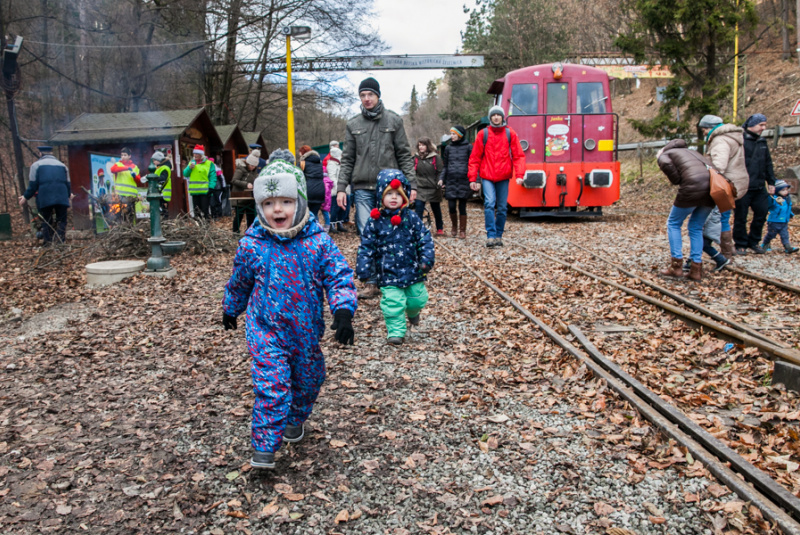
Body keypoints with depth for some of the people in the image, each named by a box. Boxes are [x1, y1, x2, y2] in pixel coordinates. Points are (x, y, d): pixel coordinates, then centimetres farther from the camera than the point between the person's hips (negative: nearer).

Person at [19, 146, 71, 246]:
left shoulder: (36, 165, 8)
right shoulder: (62, 165, 18)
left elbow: (33, 184, 1)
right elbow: (67, 183, 18)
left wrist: (25, 197, 10)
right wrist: (69, 194, 35)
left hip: (45, 198, -2)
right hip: (61, 197, 2)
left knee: (46, 221, 6)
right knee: (61, 220, 6)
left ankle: (48, 243, 3)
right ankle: (61, 242, -3)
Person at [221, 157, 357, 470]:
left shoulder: (318, 241, -10)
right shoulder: (252, 245, -8)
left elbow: (340, 277, -8)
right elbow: (239, 282, 9)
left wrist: (343, 311, -23)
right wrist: (231, 310, 23)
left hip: (307, 330, 2)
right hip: (266, 330, -2)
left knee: (308, 381, 19)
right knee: (271, 386, -12)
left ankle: (295, 420, 48)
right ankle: (264, 448, 0)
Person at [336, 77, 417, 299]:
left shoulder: (394, 121, 6)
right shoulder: (353, 125, 11)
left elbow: (404, 155, 5)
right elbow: (347, 160, 11)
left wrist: (411, 184, -3)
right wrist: (341, 188, 2)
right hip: (362, 189, 1)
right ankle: (372, 283, 5)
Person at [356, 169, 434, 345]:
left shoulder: (411, 218, -3)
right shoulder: (375, 220, -6)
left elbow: (425, 239, -1)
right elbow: (366, 246, -3)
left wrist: (426, 259, -11)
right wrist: (363, 268, -9)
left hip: (412, 270, 2)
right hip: (388, 273, -2)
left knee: (417, 299, 15)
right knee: (393, 303, -8)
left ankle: (413, 312, 49)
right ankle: (395, 331, 10)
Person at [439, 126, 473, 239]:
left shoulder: (468, 147, 3)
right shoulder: (448, 148, 13)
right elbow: (445, 166, 17)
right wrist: (441, 179, 4)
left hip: (464, 181, -2)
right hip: (451, 181, 3)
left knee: (462, 207, 1)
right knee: (451, 207, -2)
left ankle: (462, 230, 13)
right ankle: (454, 226, 22)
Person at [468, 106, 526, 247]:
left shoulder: (510, 134, 5)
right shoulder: (483, 134, 4)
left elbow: (518, 156, 3)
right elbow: (475, 158, 5)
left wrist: (519, 175, -10)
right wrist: (473, 178, 1)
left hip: (503, 177, 2)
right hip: (487, 177, -1)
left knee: (502, 208, 5)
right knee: (489, 204, -17)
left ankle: (498, 236, 17)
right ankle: (491, 236, -15)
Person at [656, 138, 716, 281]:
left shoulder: (664, 155, 16)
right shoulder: (690, 151, 34)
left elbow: (666, 164, -9)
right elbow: (708, 166, 22)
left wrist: (678, 181, 3)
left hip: (692, 188, -6)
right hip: (711, 188, 6)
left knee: (673, 224, 13)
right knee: (696, 228, 18)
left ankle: (676, 266, 10)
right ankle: (696, 269, 17)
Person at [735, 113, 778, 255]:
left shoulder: (762, 142, 16)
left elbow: (768, 164, 21)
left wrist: (771, 182, 18)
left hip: (759, 188, 7)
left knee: (762, 214, 8)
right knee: (740, 218, 1)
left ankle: (754, 242, 23)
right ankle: (741, 245, 14)